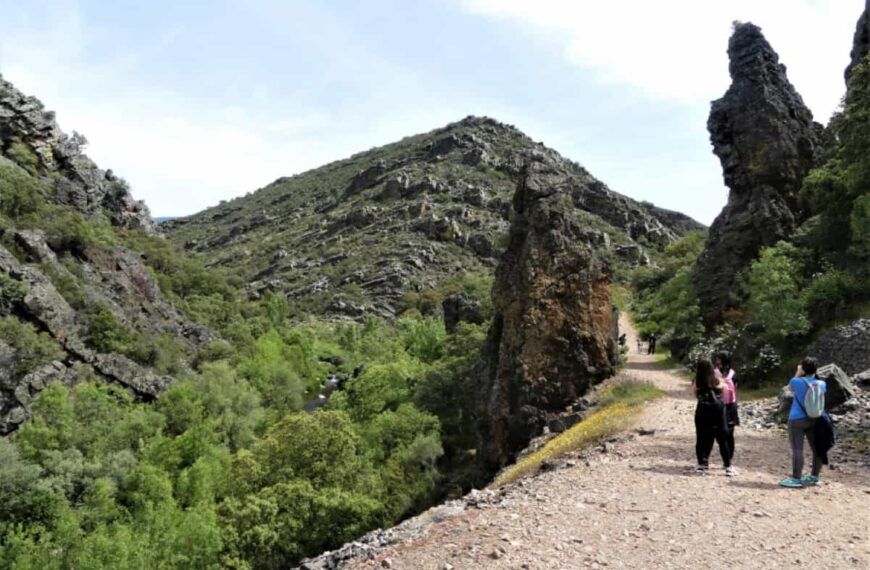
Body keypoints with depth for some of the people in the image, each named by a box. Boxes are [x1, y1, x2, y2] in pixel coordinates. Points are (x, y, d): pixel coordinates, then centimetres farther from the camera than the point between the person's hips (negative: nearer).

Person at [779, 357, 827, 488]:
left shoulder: (797, 382, -13)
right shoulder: (822, 384, -1)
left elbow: (790, 388, 10)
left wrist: (798, 373, 8)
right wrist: (813, 375, 15)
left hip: (797, 419, -5)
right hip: (815, 420, 5)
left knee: (797, 449, -4)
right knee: (817, 448, 12)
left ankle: (796, 479, -3)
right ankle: (815, 476, 23)